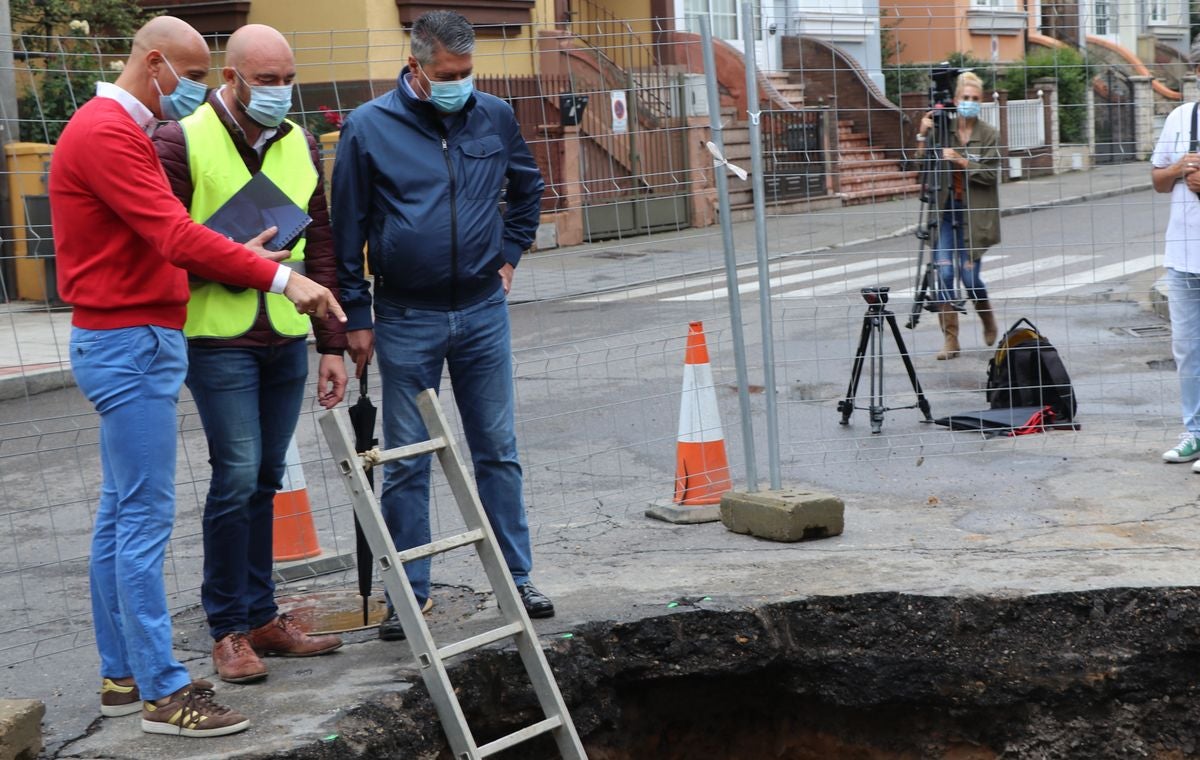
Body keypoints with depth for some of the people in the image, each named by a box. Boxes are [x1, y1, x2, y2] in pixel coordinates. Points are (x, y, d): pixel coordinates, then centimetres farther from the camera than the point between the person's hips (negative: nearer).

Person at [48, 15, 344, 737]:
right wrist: (278, 277, -25)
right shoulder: (106, 133, -15)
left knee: (122, 513, 13)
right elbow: (175, 236, -24)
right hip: (131, 343, -11)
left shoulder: (122, 130, 19)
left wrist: (234, 253, 1)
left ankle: (122, 675, 20)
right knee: (146, 516, -8)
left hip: (134, 341, 11)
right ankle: (164, 691, -5)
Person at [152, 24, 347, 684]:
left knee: (265, 480, 11)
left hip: (287, 340, 5)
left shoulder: (300, 145, 12)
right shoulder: (181, 142, -5)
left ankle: (260, 616, 20)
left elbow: (320, 248, 13)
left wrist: (332, 343, 10)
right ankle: (228, 628, 4)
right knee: (237, 476, -8)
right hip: (218, 339, -5)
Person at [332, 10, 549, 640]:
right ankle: (409, 594, 13)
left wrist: (508, 255, 12)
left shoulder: (494, 117, 2)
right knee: (406, 463, 4)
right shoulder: (368, 128, -7)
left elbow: (527, 188, 21)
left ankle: (516, 578, 19)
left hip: (483, 311, 2)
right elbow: (347, 228, -2)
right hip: (406, 320, -2)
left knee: (498, 451, 9)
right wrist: (355, 316, -4)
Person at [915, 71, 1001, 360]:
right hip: (945, 209, 2)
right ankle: (950, 339, 0)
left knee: (970, 275, -5)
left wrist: (961, 161, -19)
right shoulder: (943, 130, 6)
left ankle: (988, 320, 26)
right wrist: (923, 137, -10)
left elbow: (991, 174, -8)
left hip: (973, 213, -2)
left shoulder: (987, 134, 0)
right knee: (944, 272, -7)